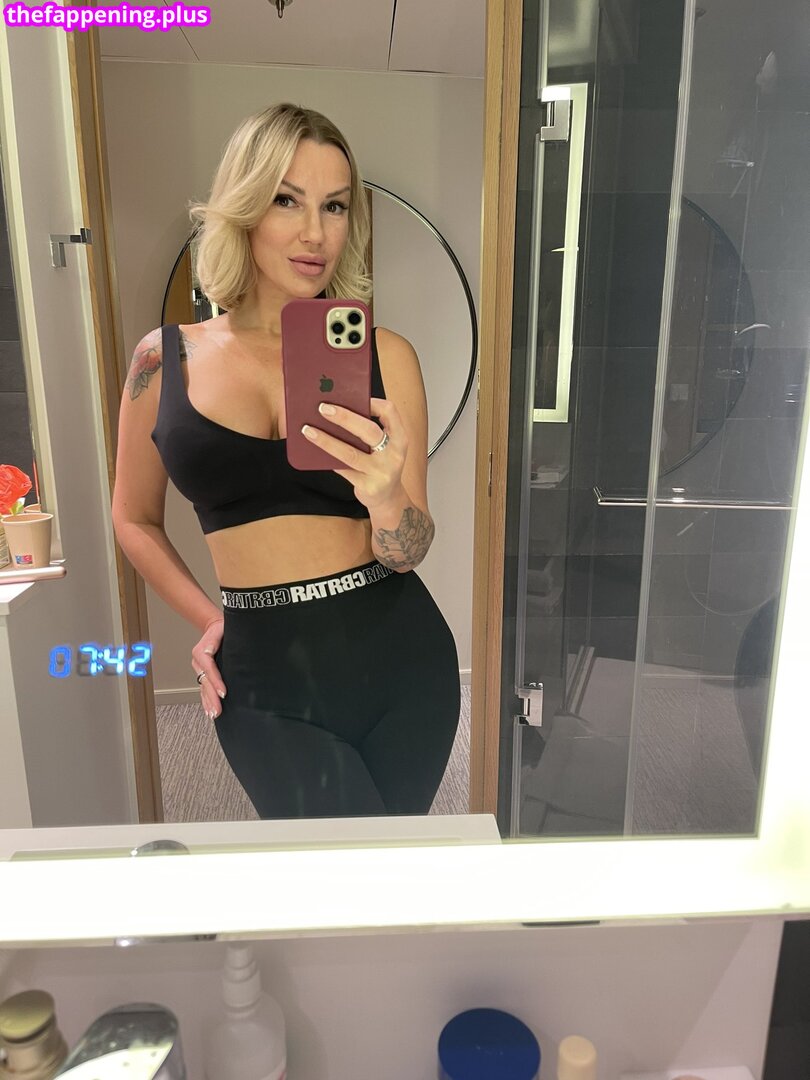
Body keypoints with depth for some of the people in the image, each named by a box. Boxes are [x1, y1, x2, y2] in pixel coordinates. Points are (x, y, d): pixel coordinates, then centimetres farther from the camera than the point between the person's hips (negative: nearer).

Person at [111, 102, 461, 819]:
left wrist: (386, 498, -25)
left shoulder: (385, 355, -1)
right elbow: (136, 520, 15)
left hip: (398, 660, 1)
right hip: (266, 676, 0)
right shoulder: (165, 360, 1)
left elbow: (409, 553, -4)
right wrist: (208, 620, 5)